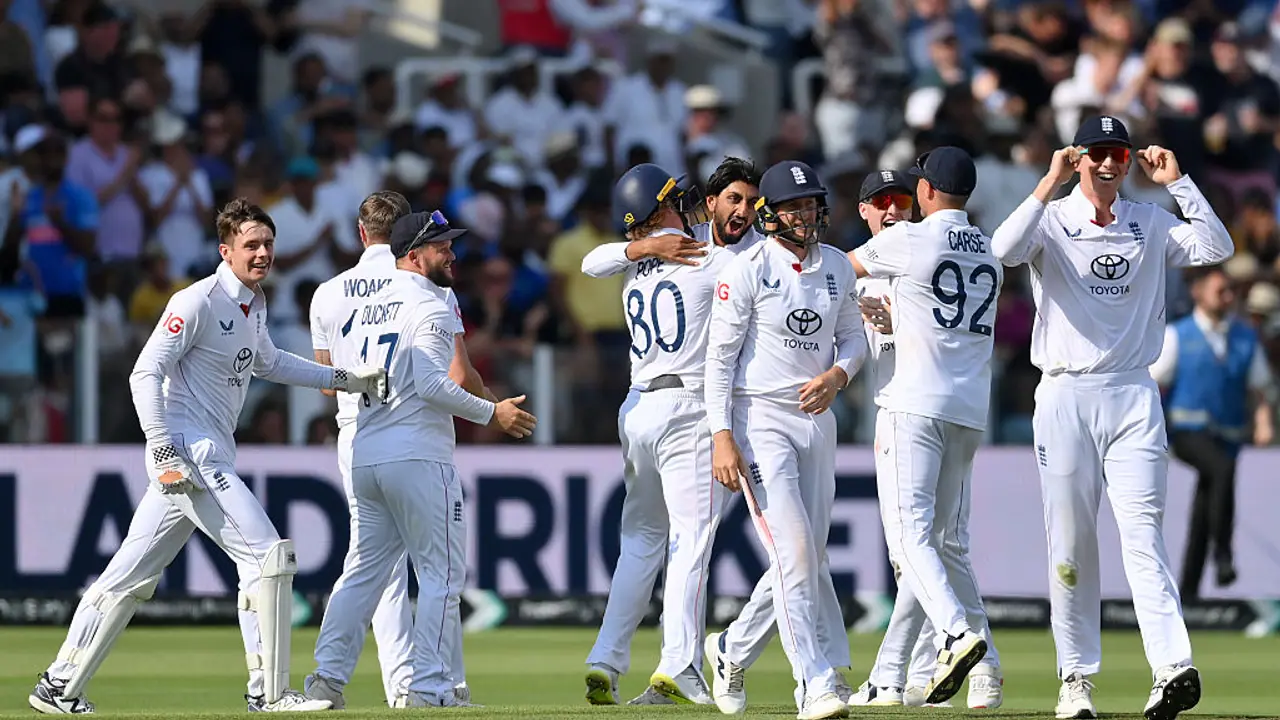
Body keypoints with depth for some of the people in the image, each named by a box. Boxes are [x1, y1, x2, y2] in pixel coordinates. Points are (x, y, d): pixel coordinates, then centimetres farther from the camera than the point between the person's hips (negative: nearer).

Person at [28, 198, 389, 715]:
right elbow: (146, 373, -16)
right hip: (189, 450, -9)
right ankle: (269, 692, -9)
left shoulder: (253, 304, 16)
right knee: (267, 555, -13)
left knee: (132, 575, 9)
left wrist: (343, 379, 29)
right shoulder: (198, 302, -12)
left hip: (211, 457, 9)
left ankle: (59, 688, 13)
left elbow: (266, 363, 34)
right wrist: (164, 451, -23)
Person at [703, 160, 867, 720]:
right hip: (760, 418, -6)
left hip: (817, 417, 6)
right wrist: (722, 436, -17)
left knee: (810, 559, 9)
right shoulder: (747, 270, -9)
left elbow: (854, 336, 16)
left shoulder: (837, 267, 8)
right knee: (793, 551, -16)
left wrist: (836, 374, -7)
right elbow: (720, 355, -9)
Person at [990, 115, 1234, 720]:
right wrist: (1051, 184, -17)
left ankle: (1172, 667, -23)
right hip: (1065, 395, -1)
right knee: (1070, 541, 2)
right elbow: (1005, 250, -17)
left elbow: (1217, 248, -3)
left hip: (1133, 398, 1)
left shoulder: (1151, 225, 11)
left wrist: (1177, 182, -5)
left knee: (1143, 533, -11)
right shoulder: (1051, 221, 3)